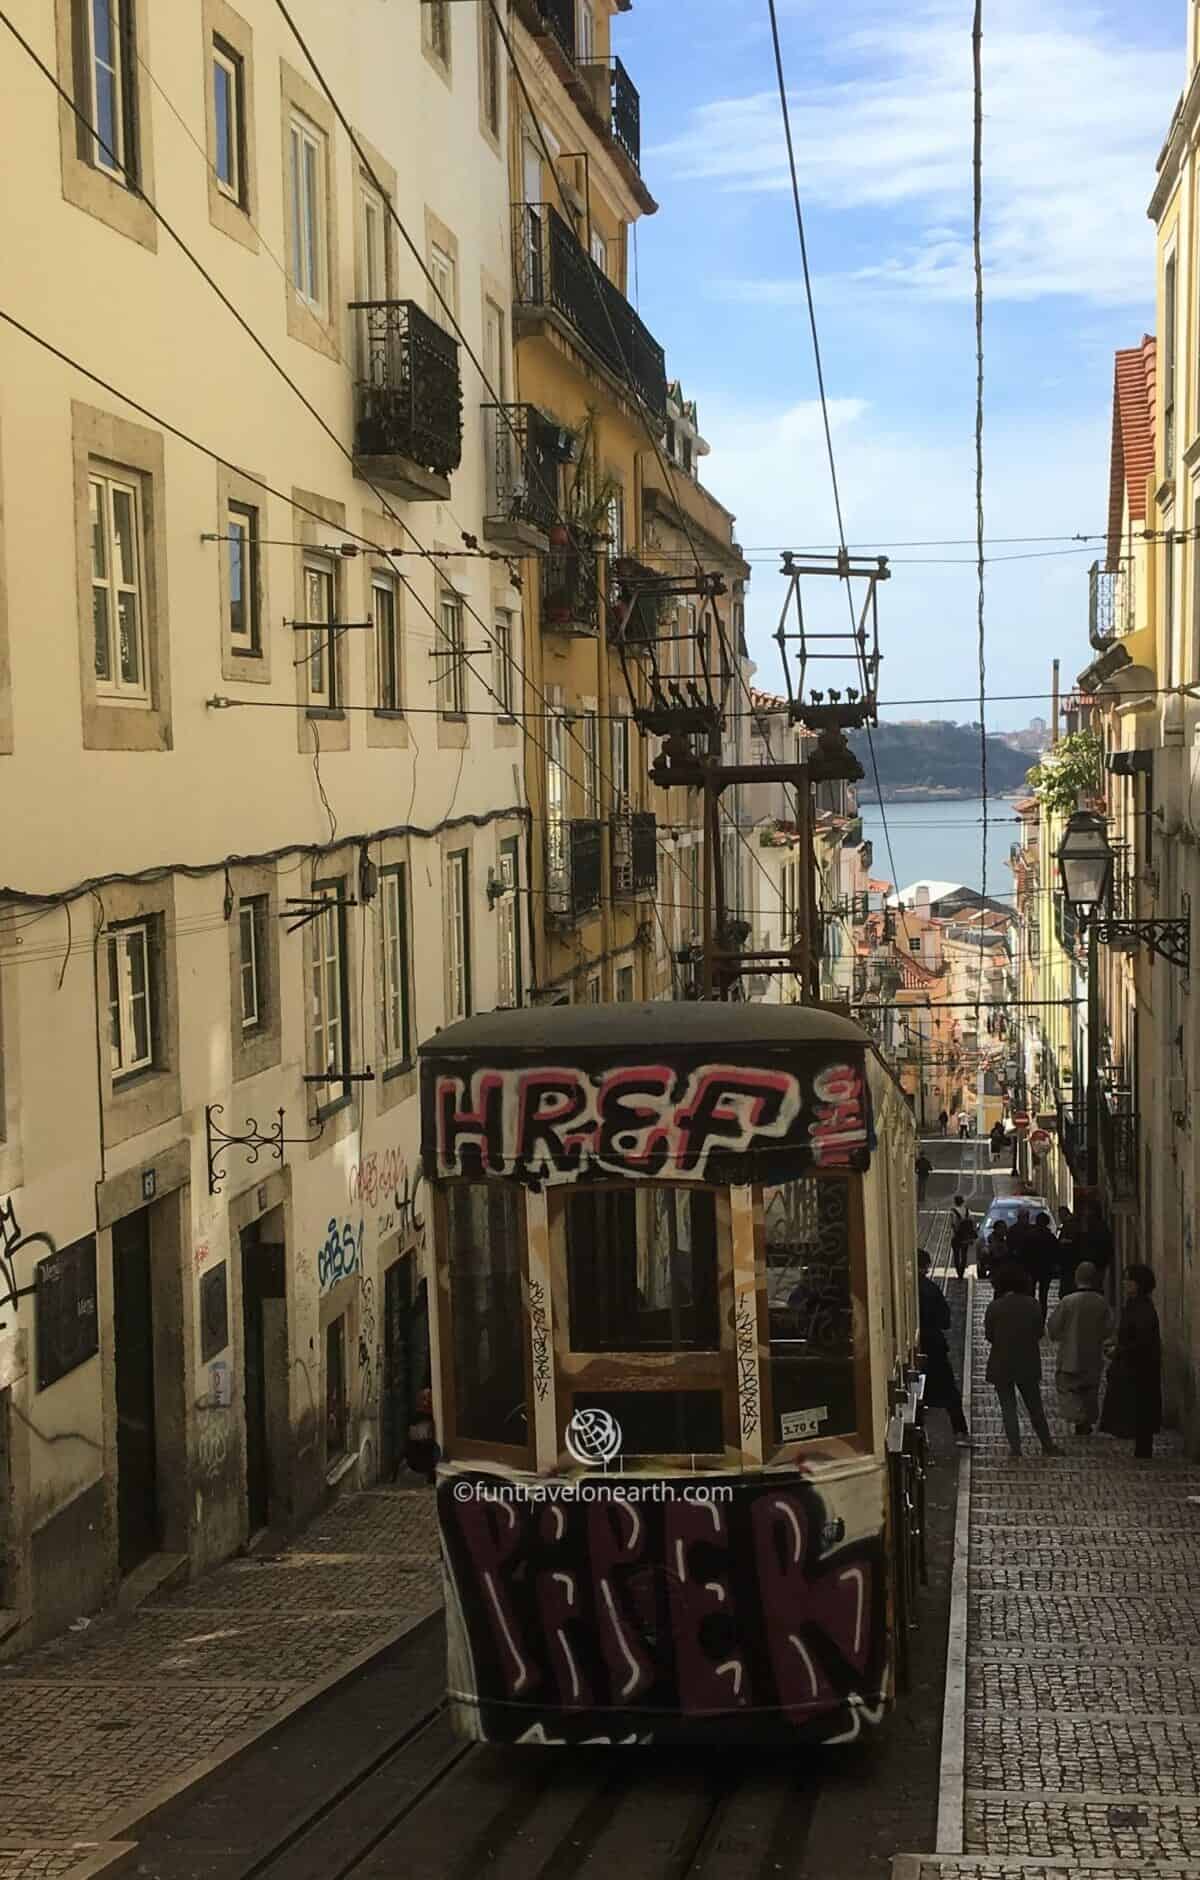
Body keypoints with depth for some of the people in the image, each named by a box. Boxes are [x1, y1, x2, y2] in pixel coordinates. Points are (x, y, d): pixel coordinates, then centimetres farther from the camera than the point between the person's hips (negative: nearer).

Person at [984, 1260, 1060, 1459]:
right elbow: (1039, 1333, -1)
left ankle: (1015, 1448, 5)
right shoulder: (1031, 1304, -9)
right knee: (1034, 1406, 15)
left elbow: (989, 1336, -5)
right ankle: (1048, 1444, 21)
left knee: (1008, 1407, 7)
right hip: (1028, 1363, 2)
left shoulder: (994, 1307, -13)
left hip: (1002, 1365, -2)